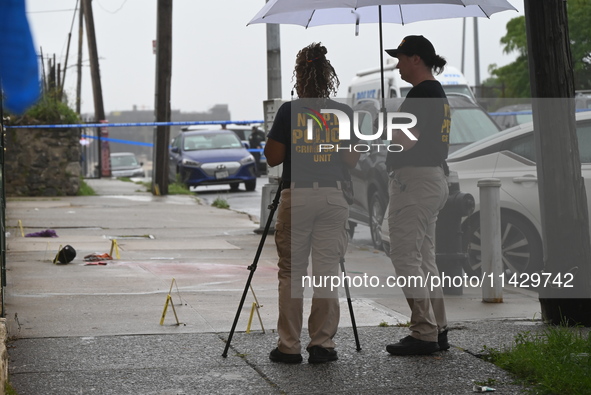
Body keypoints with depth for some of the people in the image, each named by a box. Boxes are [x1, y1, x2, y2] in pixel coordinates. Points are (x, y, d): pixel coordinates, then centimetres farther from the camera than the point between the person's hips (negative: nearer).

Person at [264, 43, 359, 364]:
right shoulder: (344, 113, 3)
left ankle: (289, 346, 6)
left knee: (291, 272, 6)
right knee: (327, 273, 5)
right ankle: (322, 344, 5)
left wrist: (270, 137, 14)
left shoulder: (289, 111, -5)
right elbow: (352, 160, 4)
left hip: (296, 196, -2)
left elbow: (273, 157, -4)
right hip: (333, 197, 2)